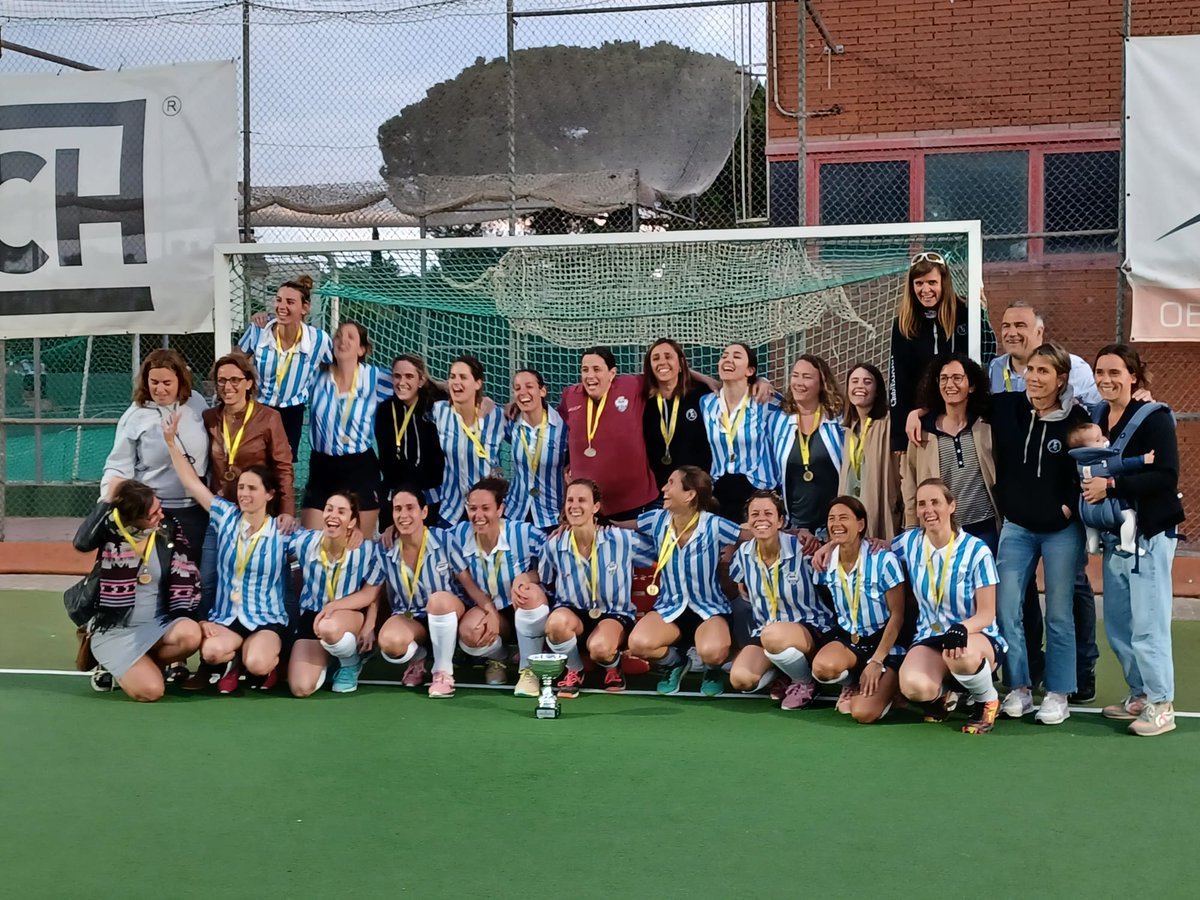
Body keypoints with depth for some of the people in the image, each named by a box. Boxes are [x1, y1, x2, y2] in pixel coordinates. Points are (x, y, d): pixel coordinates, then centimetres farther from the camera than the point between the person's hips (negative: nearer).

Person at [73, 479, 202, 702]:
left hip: (156, 624, 3)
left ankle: (143, 664, 0)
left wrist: (183, 620, -11)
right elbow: (82, 543, -32)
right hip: (115, 630, -3)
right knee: (151, 690, -23)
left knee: (191, 634, -32)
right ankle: (117, 666, 13)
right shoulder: (111, 529, -10)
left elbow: (187, 577, -1)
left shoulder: (170, 530, -2)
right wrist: (107, 501, -29)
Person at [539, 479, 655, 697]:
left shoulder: (622, 539, -13)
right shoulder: (554, 545, -6)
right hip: (573, 613, 2)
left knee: (599, 648, -37)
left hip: (614, 615, -2)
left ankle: (613, 666, 7)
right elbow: (540, 582, 11)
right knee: (557, 621, -36)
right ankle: (574, 671, -1)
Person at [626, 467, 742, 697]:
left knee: (712, 652, -34)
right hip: (670, 608, 3)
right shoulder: (657, 520, -5)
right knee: (638, 644, -27)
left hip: (709, 609, -3)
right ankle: (675, 663, 10)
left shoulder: (714, 526, -16)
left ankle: (713, 670, 8)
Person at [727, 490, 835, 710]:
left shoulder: (801, 547, -15)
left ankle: (806, 683, -8)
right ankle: (782, 673, 11)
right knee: (740, 679, -23)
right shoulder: (744, 553, -1)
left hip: (811, 628, -4)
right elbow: (739, 587, 17)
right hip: (766, 631, 4)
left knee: (773, 635, -39)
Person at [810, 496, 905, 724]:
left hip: (885, 643, -4)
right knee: (823, 667, -33)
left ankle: (887, 690, 12)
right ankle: (851, 684, 3)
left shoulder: (884, 560, -18)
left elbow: (897, 616, -13)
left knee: (863, 713, -24)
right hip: (847, 637, 4)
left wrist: (876, 662, -16)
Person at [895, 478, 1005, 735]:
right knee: (914, 687, -33)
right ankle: (939, 695, 10)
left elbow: (987, 615, -11)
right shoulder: (910, 542, -1)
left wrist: (960, 629, -32)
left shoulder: (977, 551, -12)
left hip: (977, 636, -3)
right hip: (930, 637, 3)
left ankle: (987, 700, -5)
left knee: (960, 655, -42)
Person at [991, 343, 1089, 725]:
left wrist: (1069, 507, -10)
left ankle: (1058, 694, 15)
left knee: (1058, 614, 4)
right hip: (1016, 527, 3)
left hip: (1061, 531, -3)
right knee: (1006, 609, 0)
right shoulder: (1005, 407, -4)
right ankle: (1019, 688, 14)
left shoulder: (1076, 419, -11)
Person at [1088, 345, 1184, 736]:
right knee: (1116, 624, 11)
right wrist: (1090, 487, -1)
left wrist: (1112, 486, -24)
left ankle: (1161, 705, 5)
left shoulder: (1153, 418, -11)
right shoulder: (1097, 416, 9)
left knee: (1148, 624, -5)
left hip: (1149, 533, -7)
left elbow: (1167, 476, -21)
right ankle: (1140, 694, 25)